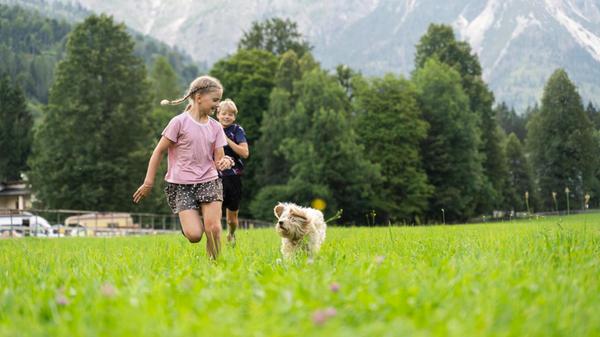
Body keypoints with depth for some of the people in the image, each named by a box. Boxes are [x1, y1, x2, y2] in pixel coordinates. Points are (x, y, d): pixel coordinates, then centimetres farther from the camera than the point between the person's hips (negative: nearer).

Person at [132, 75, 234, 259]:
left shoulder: (215, 127, 7)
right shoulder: (179, 122, -7)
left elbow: (218, 159, 7)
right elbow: (159, 151, -2)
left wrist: (225, 162, -18)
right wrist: (148, 183, -2)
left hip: (208, 182, 4)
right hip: (181, 184, -3)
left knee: (213, 229, -13)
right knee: (194, 235, -15)